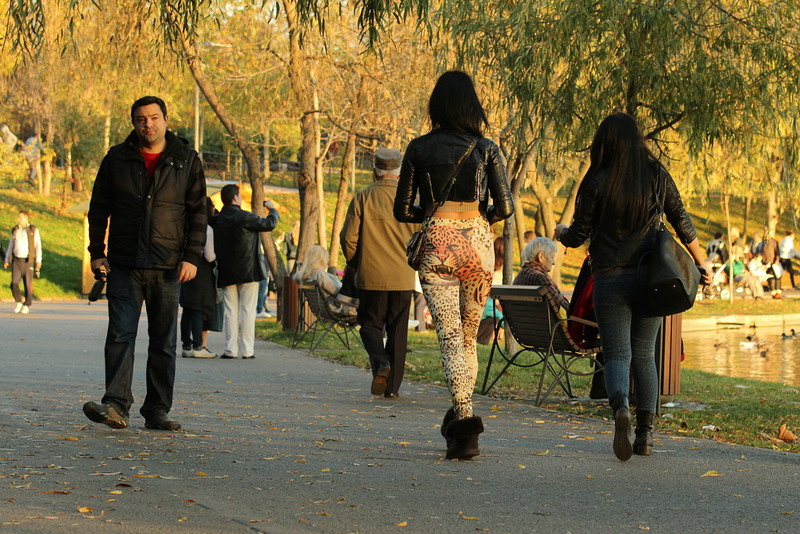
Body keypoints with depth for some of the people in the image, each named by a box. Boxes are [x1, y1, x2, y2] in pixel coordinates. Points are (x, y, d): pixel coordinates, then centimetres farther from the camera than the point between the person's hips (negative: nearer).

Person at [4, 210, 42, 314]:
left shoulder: (34, 230, -2)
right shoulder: (15, 230, 9)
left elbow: (38, 246, -5)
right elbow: (11, 246, 15)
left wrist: (38, 261, -14)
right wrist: (6, 260, 8)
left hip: (28, 261, -3)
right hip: (16, 261, 3)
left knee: (28, 284, 0)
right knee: (14, 283, -10)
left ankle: (27, 305, 14)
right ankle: (19, 301, 10)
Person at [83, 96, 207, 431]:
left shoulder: (186, 161, 5)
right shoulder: (117, 159, 6)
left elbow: (198, 213, 5)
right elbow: (99, 209, 11)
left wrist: (191, 257, -5)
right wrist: (97, 253, 3)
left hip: (167, 267, 0)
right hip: (124, 265, 0)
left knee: (164, 343, 4)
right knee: (120, 335, -10)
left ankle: (157, 410, 10)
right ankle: (116, 406, -15)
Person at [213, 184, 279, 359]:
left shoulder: (216, 220, 3)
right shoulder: (244, 217, -12)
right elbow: (269, 224, -2)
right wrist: (272, 209, 15)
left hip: (226, 273, 4)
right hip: (248, 272, -4)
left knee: (230, 311, 7)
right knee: (248, 310, 0)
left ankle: (231, 350, 4)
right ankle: (247, 350, -1)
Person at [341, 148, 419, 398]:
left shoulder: (363, 198, -5)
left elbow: (348, 237, -5)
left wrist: (356, 264, 13)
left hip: (371, 276, -1)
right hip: (403, 277, 1)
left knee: (370, 324, 11)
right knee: (397, 330, 9)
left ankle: (380, 363, -17)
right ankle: (393, 385, 10)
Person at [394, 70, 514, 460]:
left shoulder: (419, 149, 2)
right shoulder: (486, 149, 2)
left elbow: (402, 210, 4)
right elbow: (504, 207, -3)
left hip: (437, 242, -1)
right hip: (476, 242, 1)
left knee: (449, 335, -7)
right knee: (469, 335, 15)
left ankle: (463, 416, -24)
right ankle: (461, 418, 20)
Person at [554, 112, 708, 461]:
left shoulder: (597, 182, -6)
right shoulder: (657, 177, 1)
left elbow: (578, 235, -1)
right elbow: (683, 224, 5)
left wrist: (560, 233, 22)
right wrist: (701, 264, 17)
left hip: (610, 279, -2)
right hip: (650, 276, 2)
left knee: (616, 353, 0)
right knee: (644, 354, 13)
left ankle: (620, 407, -29)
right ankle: (646, 432, 8)